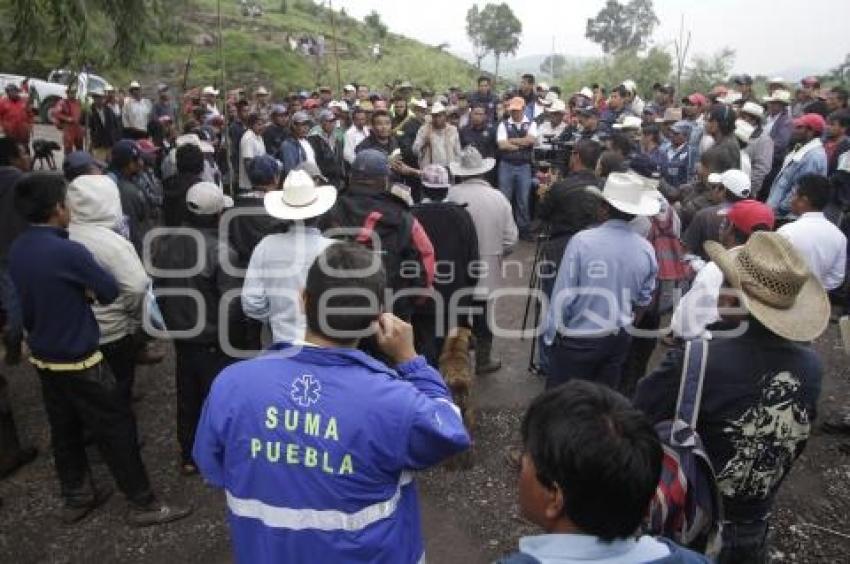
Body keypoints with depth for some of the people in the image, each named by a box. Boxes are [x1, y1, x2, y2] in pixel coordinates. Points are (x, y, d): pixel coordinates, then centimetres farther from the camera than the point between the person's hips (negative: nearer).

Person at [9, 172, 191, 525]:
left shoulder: (17, 250, 0)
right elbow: (110, 291, -12)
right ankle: (141, 504, 13)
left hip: (42, 357, 8)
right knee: (116, 427, 3)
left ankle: (75, 498, 34)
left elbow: (28, 299, 12)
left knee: (63, 429, 19)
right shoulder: (68, 252, -25)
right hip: (78, 361, -8)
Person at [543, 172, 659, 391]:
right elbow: (643, 300, 6)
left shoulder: (582, 241, -19)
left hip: (577, 340, -4)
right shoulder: (646, 250, -7)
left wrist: (551, 335, -3)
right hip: (618, 340, 4)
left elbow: (563, 295, -16)